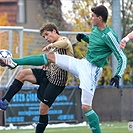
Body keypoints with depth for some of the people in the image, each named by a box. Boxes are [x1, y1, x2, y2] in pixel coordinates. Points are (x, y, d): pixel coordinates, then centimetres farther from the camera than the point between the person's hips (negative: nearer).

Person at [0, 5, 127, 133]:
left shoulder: (109, 35, -19)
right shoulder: (95, 28, 6)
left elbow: (122, 58, -15)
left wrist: (117, 76, -27)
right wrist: (84, 37, 8)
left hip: (92, 70, -8)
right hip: (82, 63, 8)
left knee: (86, 107, -15)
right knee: (50, 56, 8)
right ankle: (14, 62, 15)